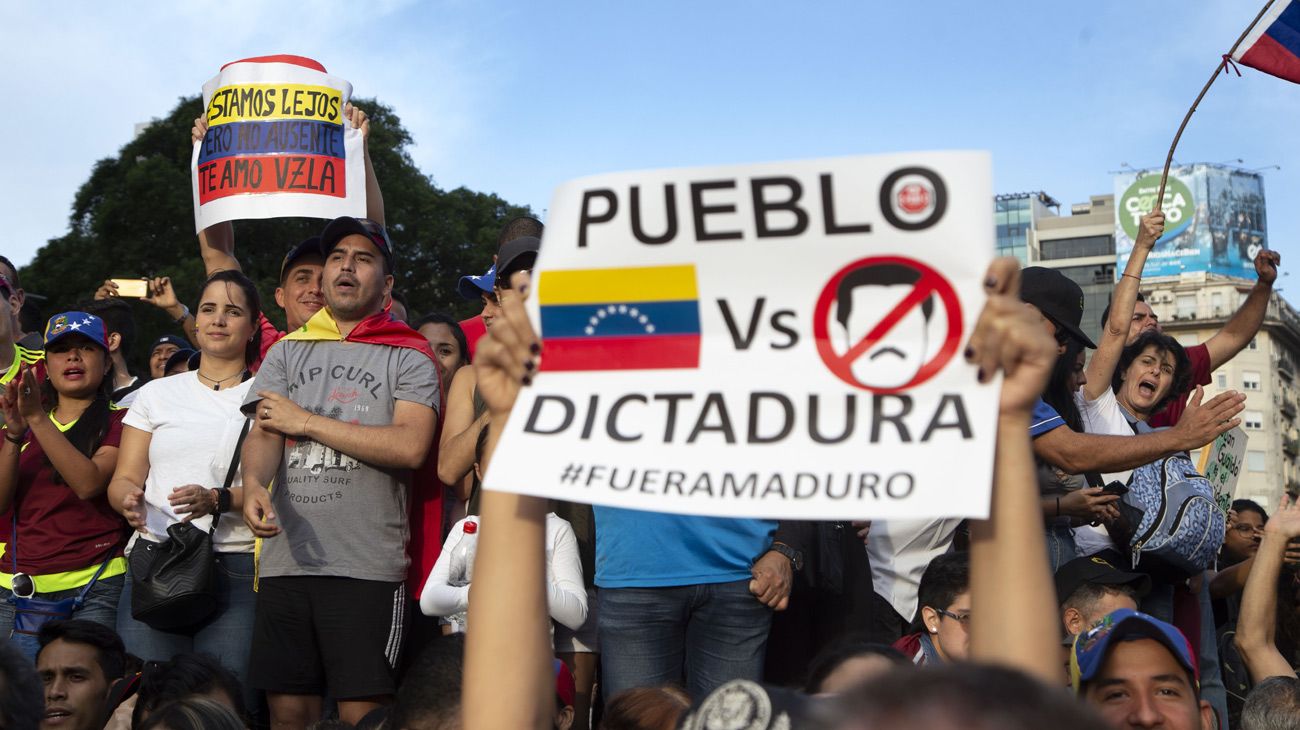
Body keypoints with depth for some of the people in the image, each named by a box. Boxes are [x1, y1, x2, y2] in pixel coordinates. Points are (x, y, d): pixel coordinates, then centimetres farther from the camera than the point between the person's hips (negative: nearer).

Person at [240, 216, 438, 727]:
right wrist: (253, 482, -20)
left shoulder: (409, 358, 4)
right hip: (285, 564, 4)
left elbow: (409, 447, -11)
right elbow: (264, 435, 4)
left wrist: (306, 421, -5)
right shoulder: (286, 352, 17)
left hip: (368, 568, -3)